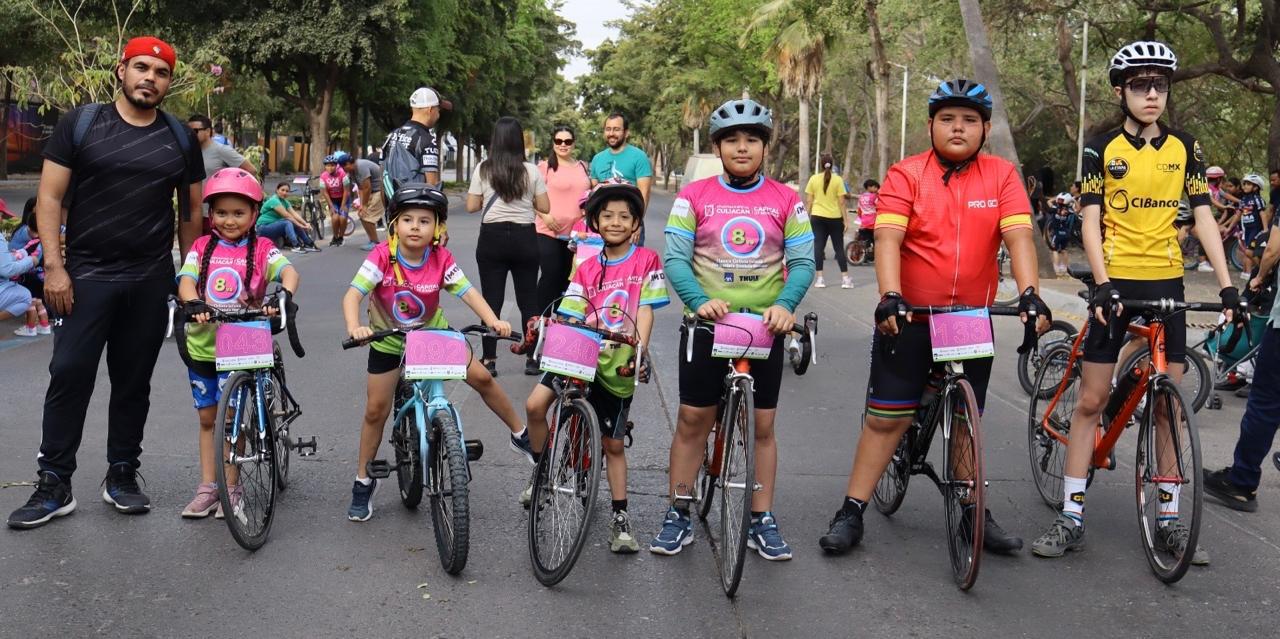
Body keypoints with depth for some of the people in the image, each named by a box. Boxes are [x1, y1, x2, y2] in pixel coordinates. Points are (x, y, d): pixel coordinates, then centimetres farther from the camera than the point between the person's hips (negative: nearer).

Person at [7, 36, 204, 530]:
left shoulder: (181, 139, 7)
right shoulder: (80, 124, 0)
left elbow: (191, 211, 11)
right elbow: (50, 196, -2)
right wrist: (53, 265, -10)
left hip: (151, 279, 2)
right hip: (87, 274, -2)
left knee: (134, 381, 9)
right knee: (69, 375, -4)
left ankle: (122, 475, 22)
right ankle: (54, 485, 6)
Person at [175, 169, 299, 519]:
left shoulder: (261, 249, -2)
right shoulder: (202, 247, 5)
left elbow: (289, 272, -16)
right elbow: (186, 281, -7)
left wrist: (284, 296, -37)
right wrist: (193, 303, -29)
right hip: (202, 344, 3)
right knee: (207, 417, 11)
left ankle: (231, 488, 12)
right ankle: (207, 487, 19)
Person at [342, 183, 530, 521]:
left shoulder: (442, 259, -19)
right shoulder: (382, 256, -25)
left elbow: (468, 292, -24)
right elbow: (353, 294, -31)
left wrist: (493, 321, -41)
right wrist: (354, 327, -50)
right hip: (389, 341, -1)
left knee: (481, 377, -7)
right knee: (376, 411, 2)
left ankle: (521, 434, 15)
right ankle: (363, 481, 21)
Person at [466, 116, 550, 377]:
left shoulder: (483, 169, -3)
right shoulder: (531, 171, -2)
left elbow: (471, 206, -1)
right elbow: (545, 208, 1)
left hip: (492, 238, 0)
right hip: (524, 238, 0)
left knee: (491, 299, 5)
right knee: (528, 299, 9)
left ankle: (489, 360, 6)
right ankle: (532, 359, 11)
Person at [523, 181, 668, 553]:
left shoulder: (646, 261, -2)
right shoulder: (586, 270, 6)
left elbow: (645, 311, -8)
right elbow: (571, 318, 3)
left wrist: (639, 353, -20)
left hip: (618, 365, -2)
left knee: (613, 444, 6)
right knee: (535, 405, -17)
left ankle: (620, 517, 19)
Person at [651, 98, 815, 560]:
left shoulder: (786, 200, 2)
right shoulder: (694, 197, 0)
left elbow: (802, 262, -1)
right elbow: (675, 258, -6)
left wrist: (785, 304, -19)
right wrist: (700, 300, -23)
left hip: (765, 327, 1)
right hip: (706, 324, -1)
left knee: (762, 425, 6)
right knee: (692, 419, 3)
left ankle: (762, 521, 17)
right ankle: (678, 515, 15)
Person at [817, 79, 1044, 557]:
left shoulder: (1002, 176, 1)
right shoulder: (906, 175, -5)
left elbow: (1018, 236, -10)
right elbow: (888, 239, -16)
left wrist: (1030, 293, -25)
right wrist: (889, 297, -30)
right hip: (908, 317, -2)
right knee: (886, 417, 0)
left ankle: (974, 513, 27)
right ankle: (851, 513, 8)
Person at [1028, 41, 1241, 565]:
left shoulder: (1184, 148, 6)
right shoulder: (1102, 148, -1)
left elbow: (1204, 218, 4)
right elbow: (1091, 221, -6)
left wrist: (1227, 285, -4)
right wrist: (1103, 283, -19)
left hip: (1166, 284, 3)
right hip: (1116, 284, -2)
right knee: (1090, 401, -1)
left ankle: (1169, 520, 14)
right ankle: (1071, 518, 6)